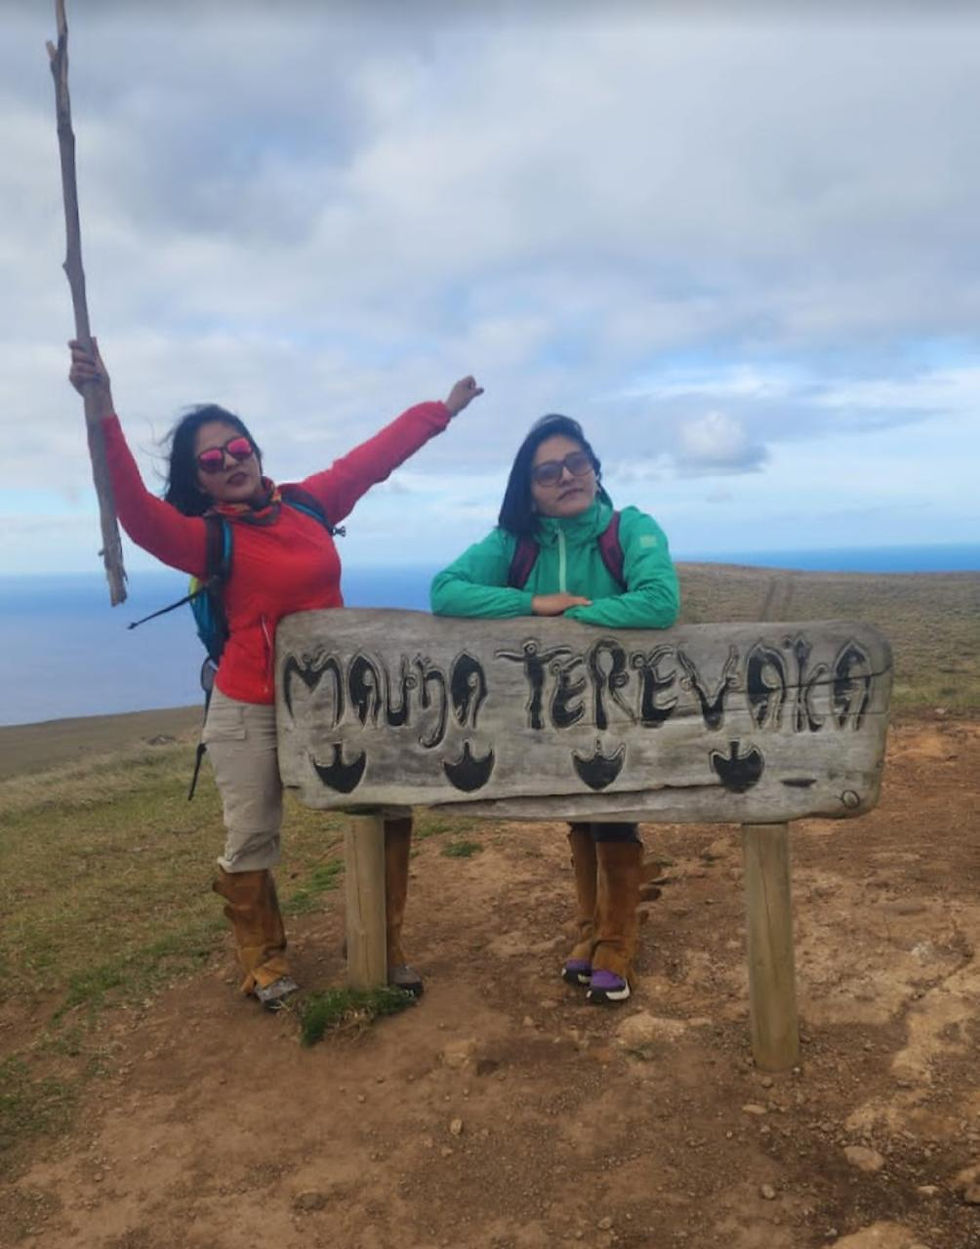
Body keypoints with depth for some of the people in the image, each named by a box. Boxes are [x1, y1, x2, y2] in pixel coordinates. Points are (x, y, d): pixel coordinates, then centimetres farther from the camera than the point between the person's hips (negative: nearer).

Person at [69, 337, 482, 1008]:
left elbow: (375, 456, 11)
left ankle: (386, 947, 25)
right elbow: (136, 510, -26)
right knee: (251, 844, 5)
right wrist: (104, 413, -38)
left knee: (391, 811, 7)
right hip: (251, 712, -4)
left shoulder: (310, 503, 2)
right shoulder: (207, 539, -8)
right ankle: (266, 963, 30)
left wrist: (441, 410, 20)